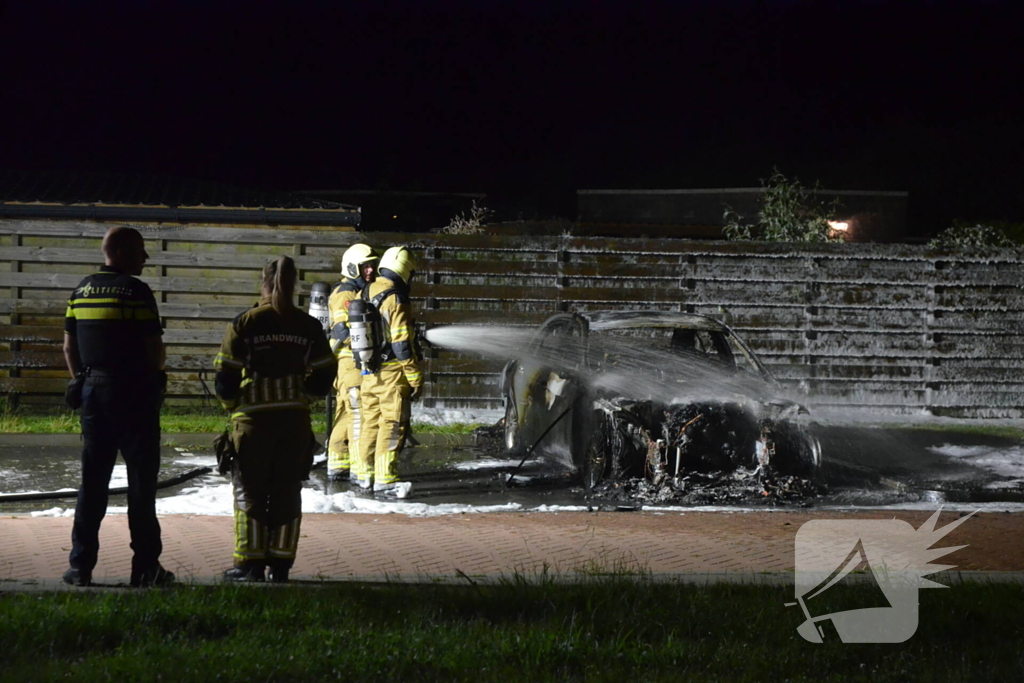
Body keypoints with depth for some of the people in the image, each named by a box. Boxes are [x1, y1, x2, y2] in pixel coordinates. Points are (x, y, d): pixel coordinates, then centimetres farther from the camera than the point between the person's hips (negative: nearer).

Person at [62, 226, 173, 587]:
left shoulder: (81, 291, 9)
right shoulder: (135, 291, -11)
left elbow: (69, 346, 11)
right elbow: (154, 347, -13)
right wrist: (156, 376, 7)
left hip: (93, 391, 6)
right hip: (134, 393, -6)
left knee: (92, 480, 10)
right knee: (141, 480, 0)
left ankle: (81, 564, 8)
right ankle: (145, 567, 1)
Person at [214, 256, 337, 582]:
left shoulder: (244, 323, -7)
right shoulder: (308, 326, 2)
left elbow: (226, 375, -6)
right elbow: (324, 376, 5)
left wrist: (231, 403, 14)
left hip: (254, 419, -3)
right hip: (295, 419, 3)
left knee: (250, 491, 6)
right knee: (287, 492, 10)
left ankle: (250, 563, 4)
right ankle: (280, 564, 10)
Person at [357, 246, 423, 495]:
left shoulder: (365, 295, 10)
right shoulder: (396, 300, -15)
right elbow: (402, 343, -16)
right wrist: (416, 378, -11)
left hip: (367, 372, 8)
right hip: (391, 374, -8)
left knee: (370, 422, 15)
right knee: (393, 425, -5)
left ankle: (365, 474, 21)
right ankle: (385, 478, -8)